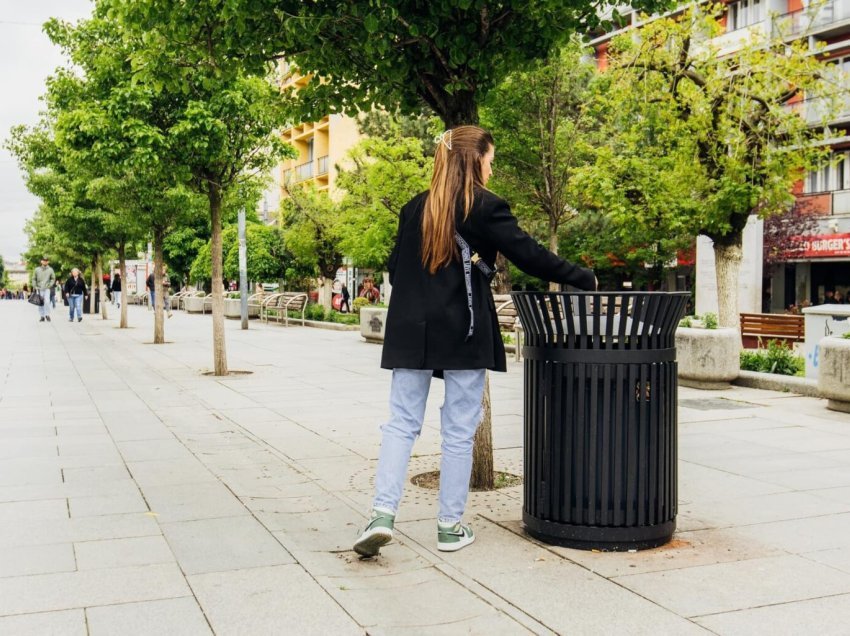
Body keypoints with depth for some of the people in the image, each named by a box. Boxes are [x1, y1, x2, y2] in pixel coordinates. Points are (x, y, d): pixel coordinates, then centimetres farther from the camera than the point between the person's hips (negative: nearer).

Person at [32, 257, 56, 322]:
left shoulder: (50, 270, 3)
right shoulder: (37, 269, 5)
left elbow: (53, 278, 9)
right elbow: (34, 279, 10)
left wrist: (50, 285, -4)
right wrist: (35, 286, 0)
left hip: (47, 289, -2)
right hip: (39, 289, 2)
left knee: (47, 301, -18)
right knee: (40, 303, 4)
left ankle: (47, 315, -4)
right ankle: (41, 316, 12)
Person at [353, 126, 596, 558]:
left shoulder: (415, 208, 10)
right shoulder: (485, 207, -5)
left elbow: (395, 267, 14)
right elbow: (530, 256, -8)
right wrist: (584, 279, 2)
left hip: (411, 330, 4)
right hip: (464, 332, -4)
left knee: (402, 422, 8)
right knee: (459, 429, 5)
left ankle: (382, 513, -6)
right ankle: (450, 526, 12)